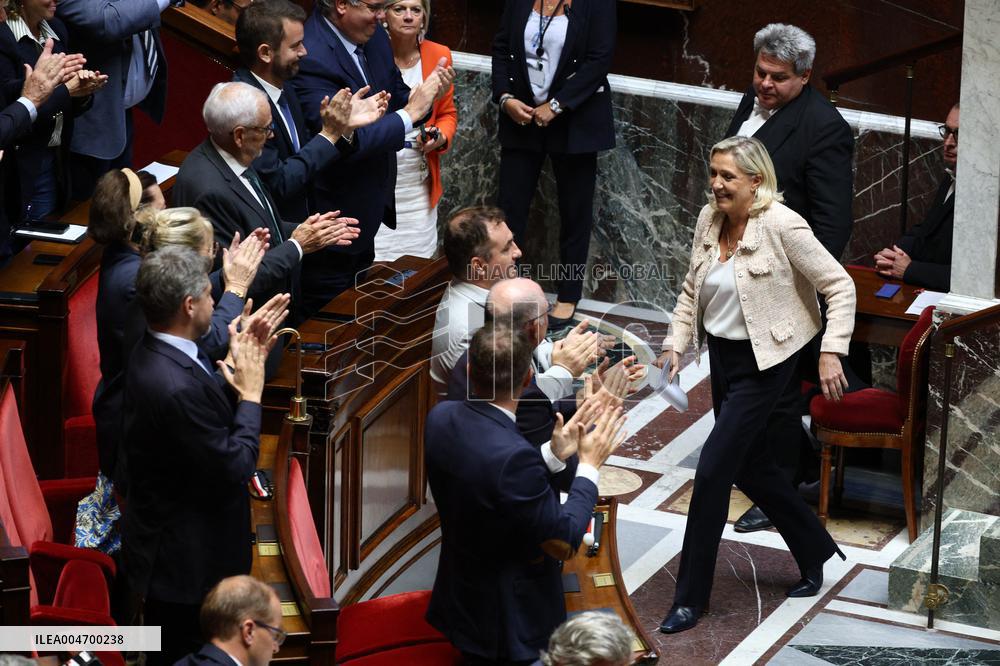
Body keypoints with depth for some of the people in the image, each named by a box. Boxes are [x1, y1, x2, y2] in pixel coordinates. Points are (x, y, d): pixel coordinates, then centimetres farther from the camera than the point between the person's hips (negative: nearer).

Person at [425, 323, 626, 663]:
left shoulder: (441, 418, -10)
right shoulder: (513, 456, -34)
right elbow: (563, 543, -22)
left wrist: (556, 455, 2)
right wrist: (589, 465, -12)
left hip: (460, 598, 8)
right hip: (510, 621, -8)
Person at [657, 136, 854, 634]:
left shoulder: (782, 225, -20)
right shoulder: (708, 220, -1)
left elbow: (839, 286, -15)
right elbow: (692, 289, 13)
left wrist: (832, 352, -21)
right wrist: (678, 344, 2)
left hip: (764, 364, -7)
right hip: (722, 355, 8)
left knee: (713, 468, -10)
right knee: (750, 467, 17)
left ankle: (691, 597, 0)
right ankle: (815, 550, 39)